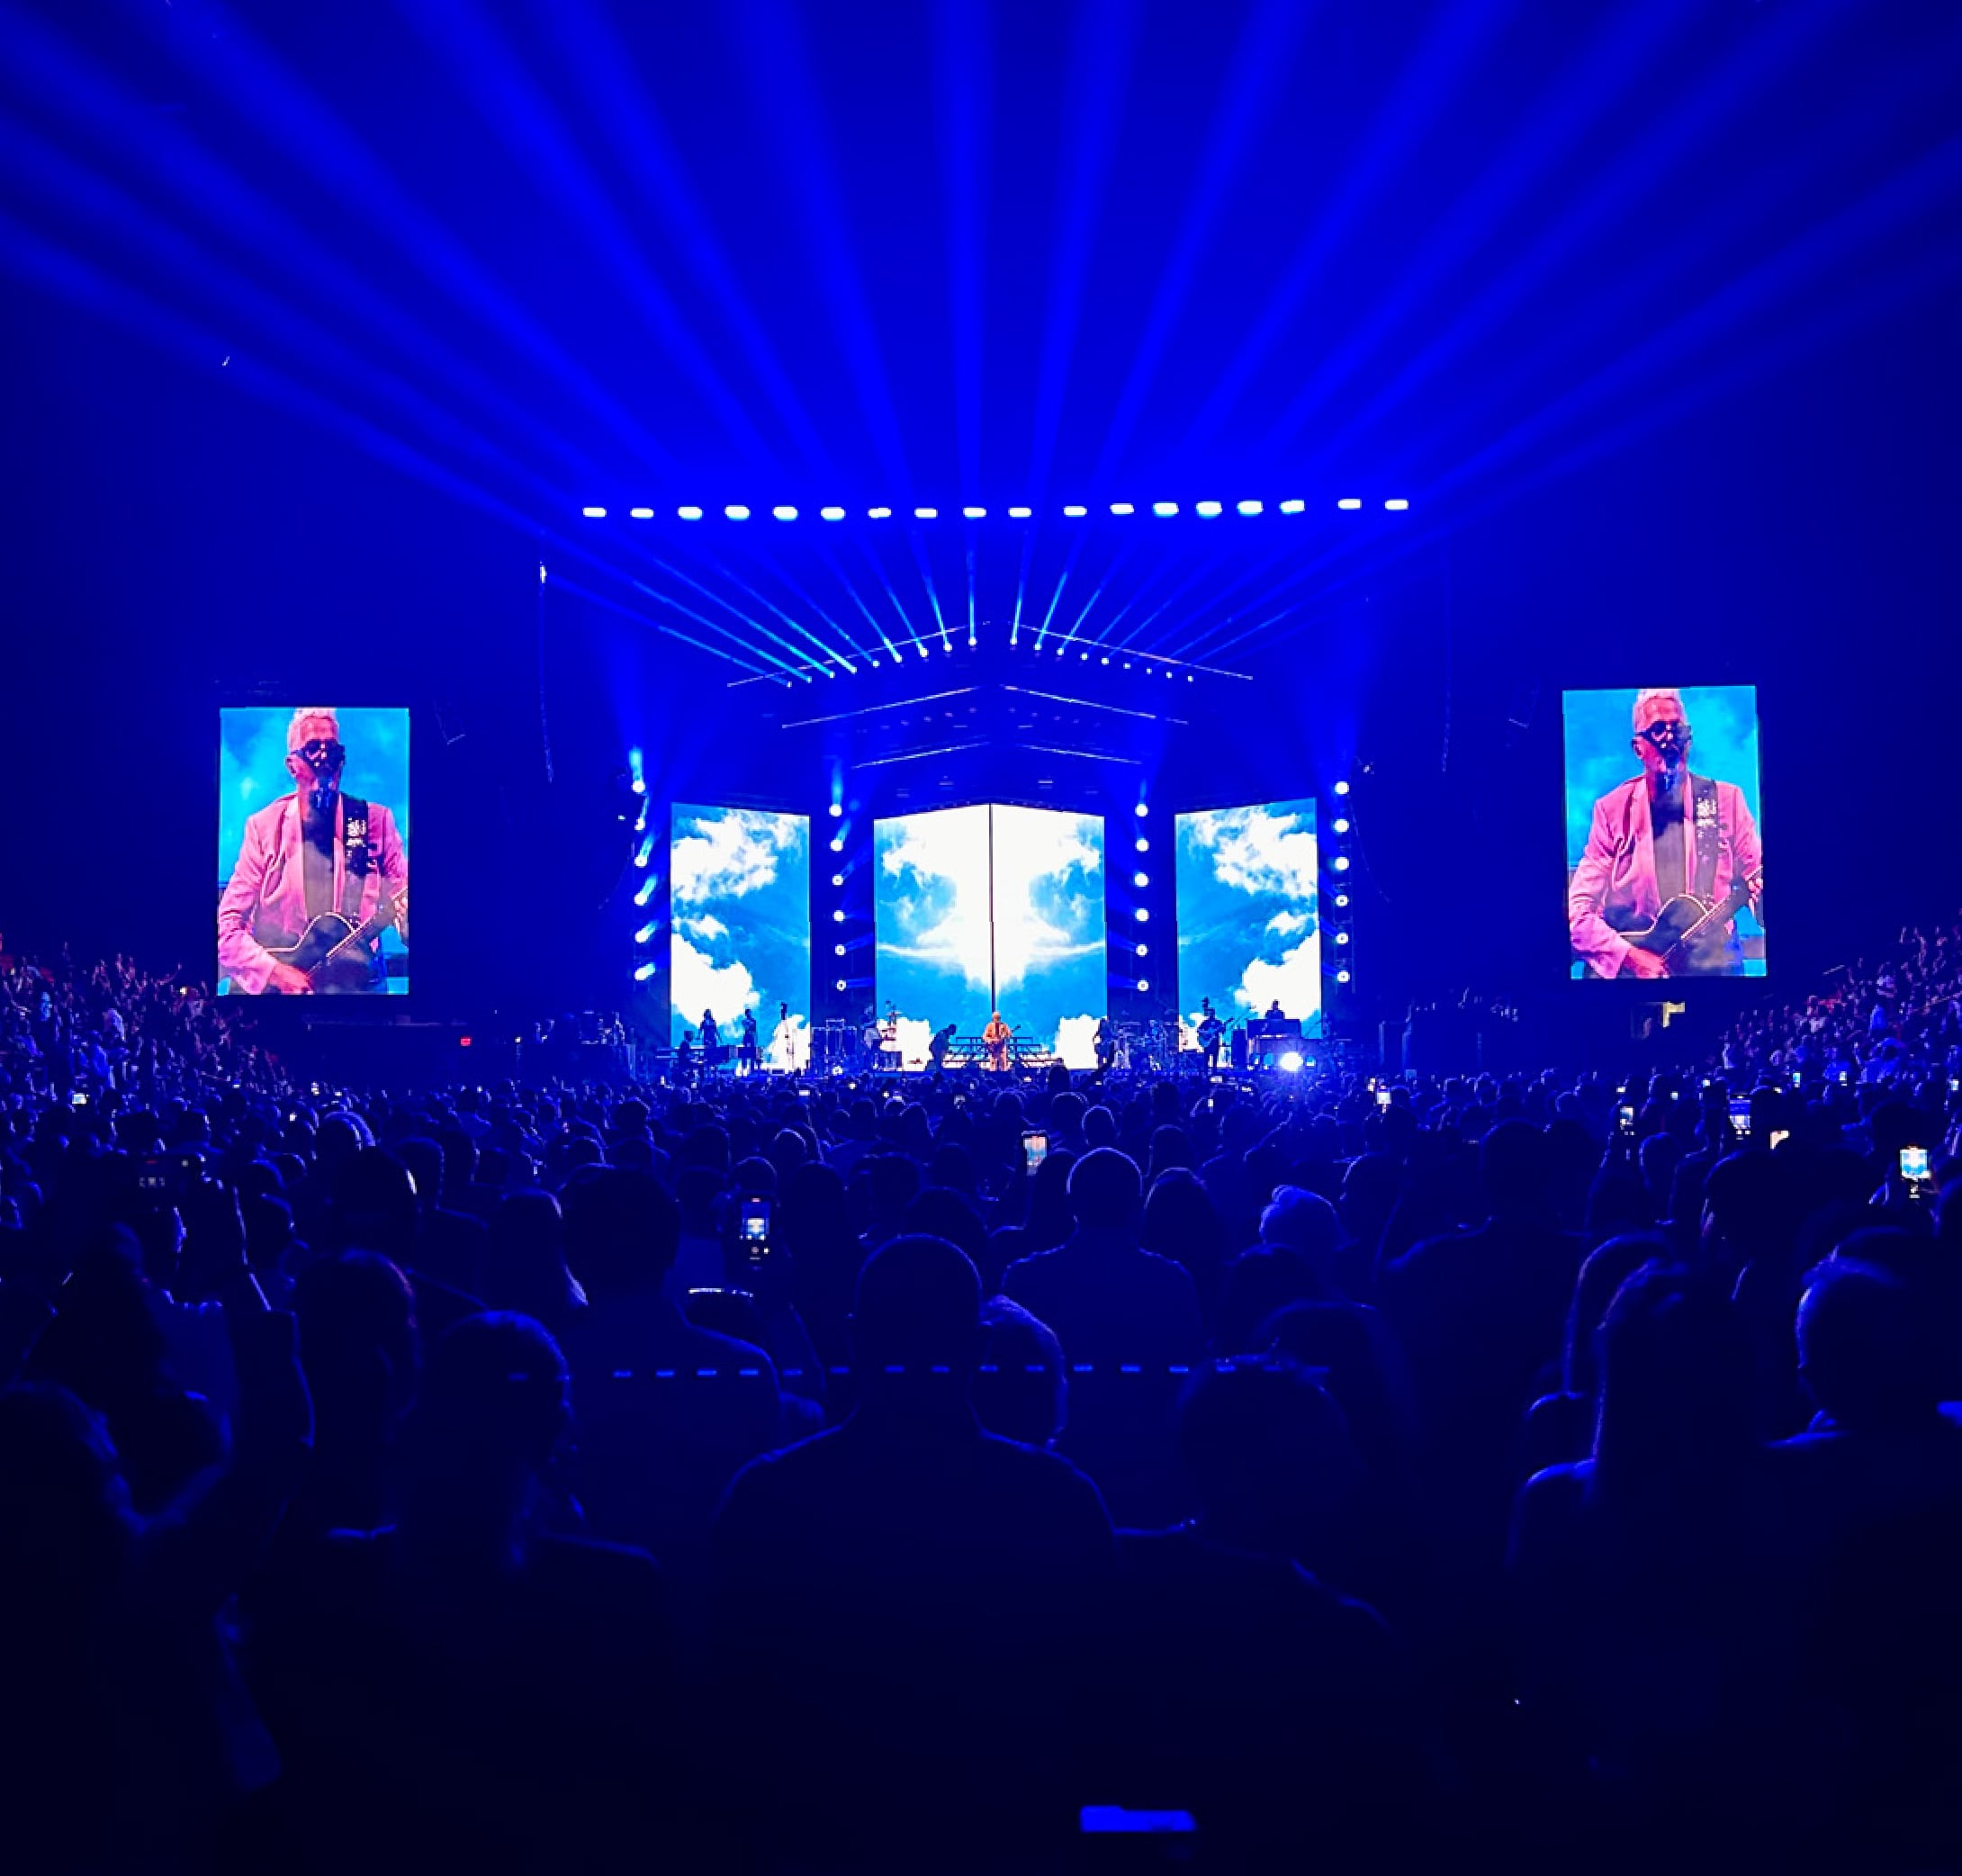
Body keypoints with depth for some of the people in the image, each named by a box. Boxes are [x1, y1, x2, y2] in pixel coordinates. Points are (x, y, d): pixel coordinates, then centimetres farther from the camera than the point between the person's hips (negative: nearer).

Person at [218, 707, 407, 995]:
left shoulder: (375, 820, 8)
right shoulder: (264, 826, 7)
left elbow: (403, 904, 3)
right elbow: (227, 925, 3)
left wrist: (404, 910, -20)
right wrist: (276, 972, -11)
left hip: (357, 982, 0)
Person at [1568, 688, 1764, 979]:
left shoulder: (1726, 800, 9)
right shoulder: (1613, 809, 5)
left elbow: (1758, 884, 7)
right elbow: (1577, 910, 1)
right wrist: (1630, 956, -12)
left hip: (1712, 965, 1)